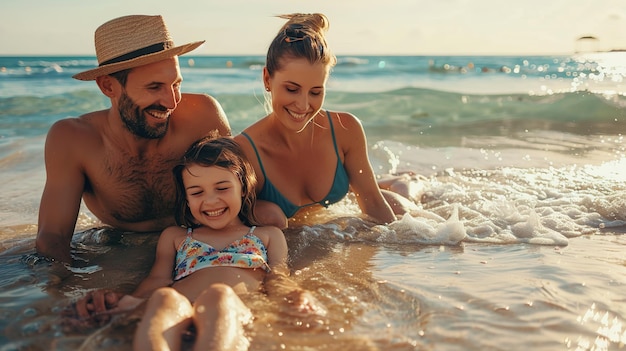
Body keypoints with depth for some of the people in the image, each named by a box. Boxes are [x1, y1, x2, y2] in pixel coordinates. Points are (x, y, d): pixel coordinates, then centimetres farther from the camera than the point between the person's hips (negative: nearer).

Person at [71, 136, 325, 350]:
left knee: (219, 295, -37)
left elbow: (277, 279, 17)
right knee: (164, 298, -35)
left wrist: (298, 295, -8)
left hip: (238, 311, -1)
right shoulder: (174, 237, 34)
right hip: (179, 317, 1)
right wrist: (132, 301, -3)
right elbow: (158, 279, 21)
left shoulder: (268, 236, 31)